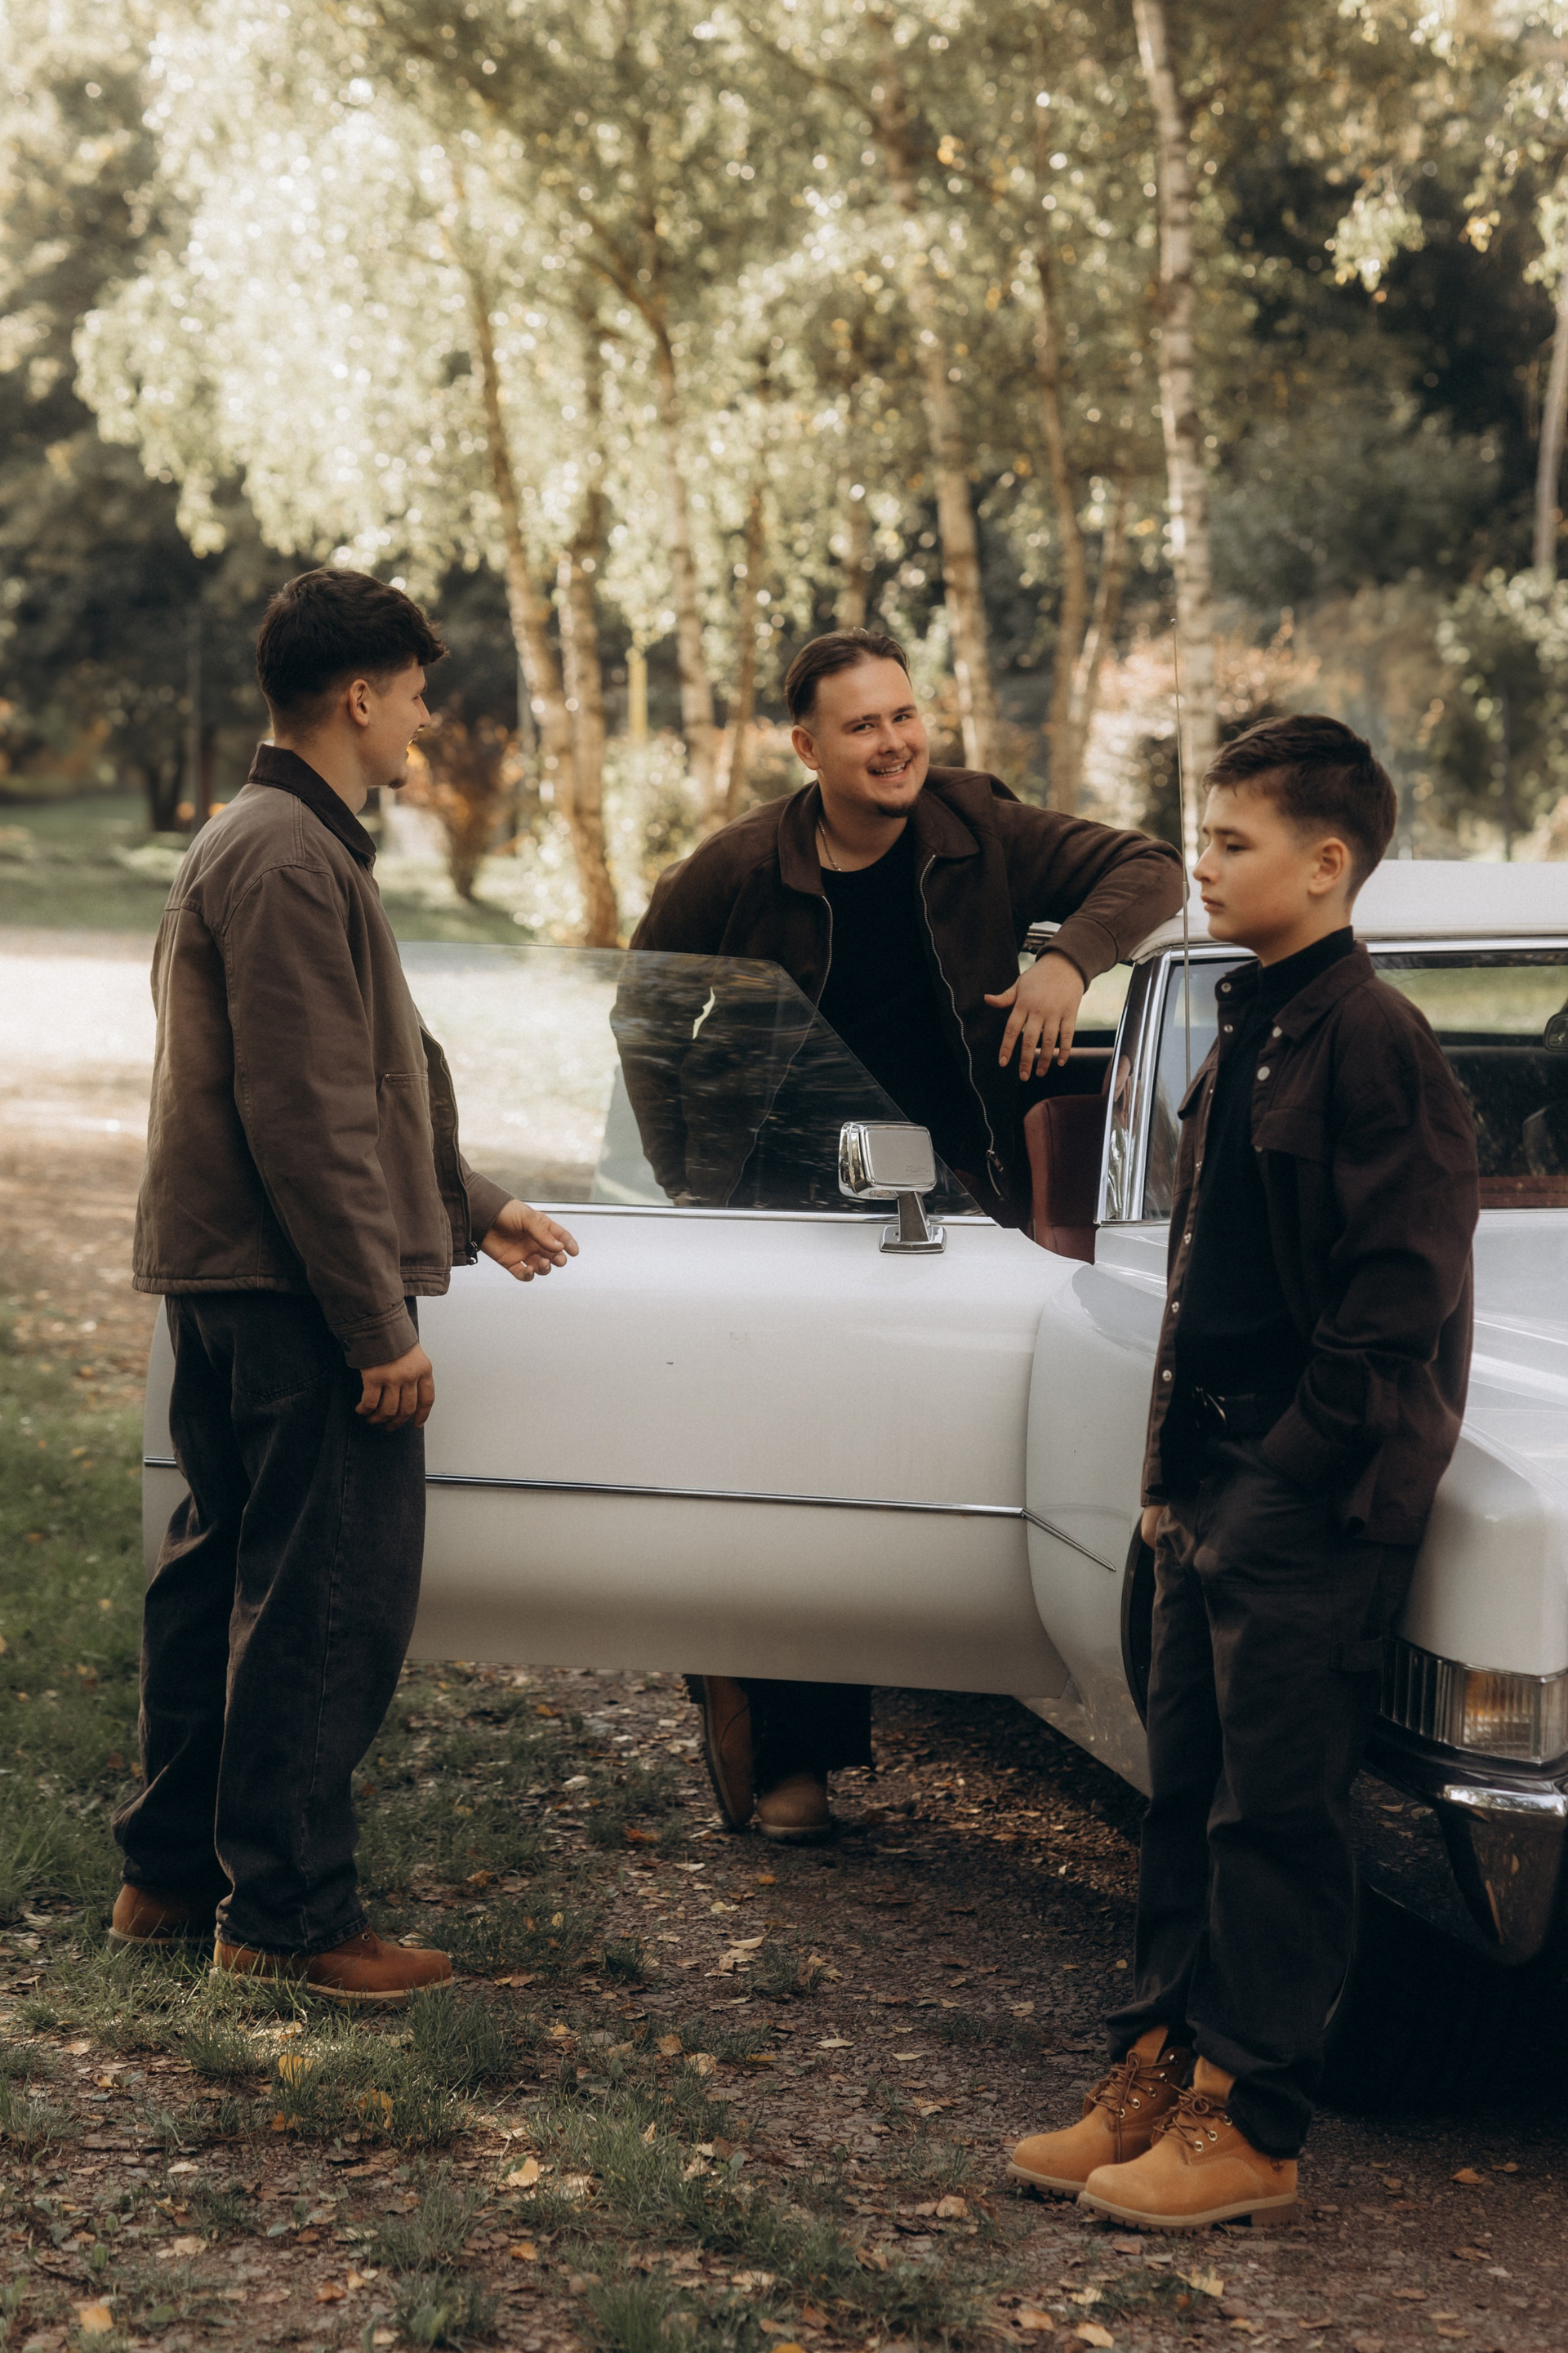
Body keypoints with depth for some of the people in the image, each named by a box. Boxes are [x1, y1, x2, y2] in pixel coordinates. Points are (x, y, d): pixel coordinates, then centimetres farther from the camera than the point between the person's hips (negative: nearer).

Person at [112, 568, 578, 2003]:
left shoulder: (260, 846, 18)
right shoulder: (292, 863, -17)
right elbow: (308, 1116, -22)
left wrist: (473, 1208, 30)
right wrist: (383, 1326, -20)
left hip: (222, 1281, 11)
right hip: (297, 1293, -11)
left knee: (226, 1571, 16)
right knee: (331, 1599, -5)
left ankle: (174, 1873, 25)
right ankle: (287, 1913, 1)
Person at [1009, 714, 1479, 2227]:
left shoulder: (1369, 1040, -14)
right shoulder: (1248, 1033, 14)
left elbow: (1400, 1293, -18)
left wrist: (1297, 1466, -16)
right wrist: (1176, 1470, 14)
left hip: (1313, 1497, -9)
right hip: (1219, 1487, 9)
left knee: (1274, 1811, -3)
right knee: (1188, 1791, 12)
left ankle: (1250, 2128, 4)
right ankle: (1161, 2074, 20)